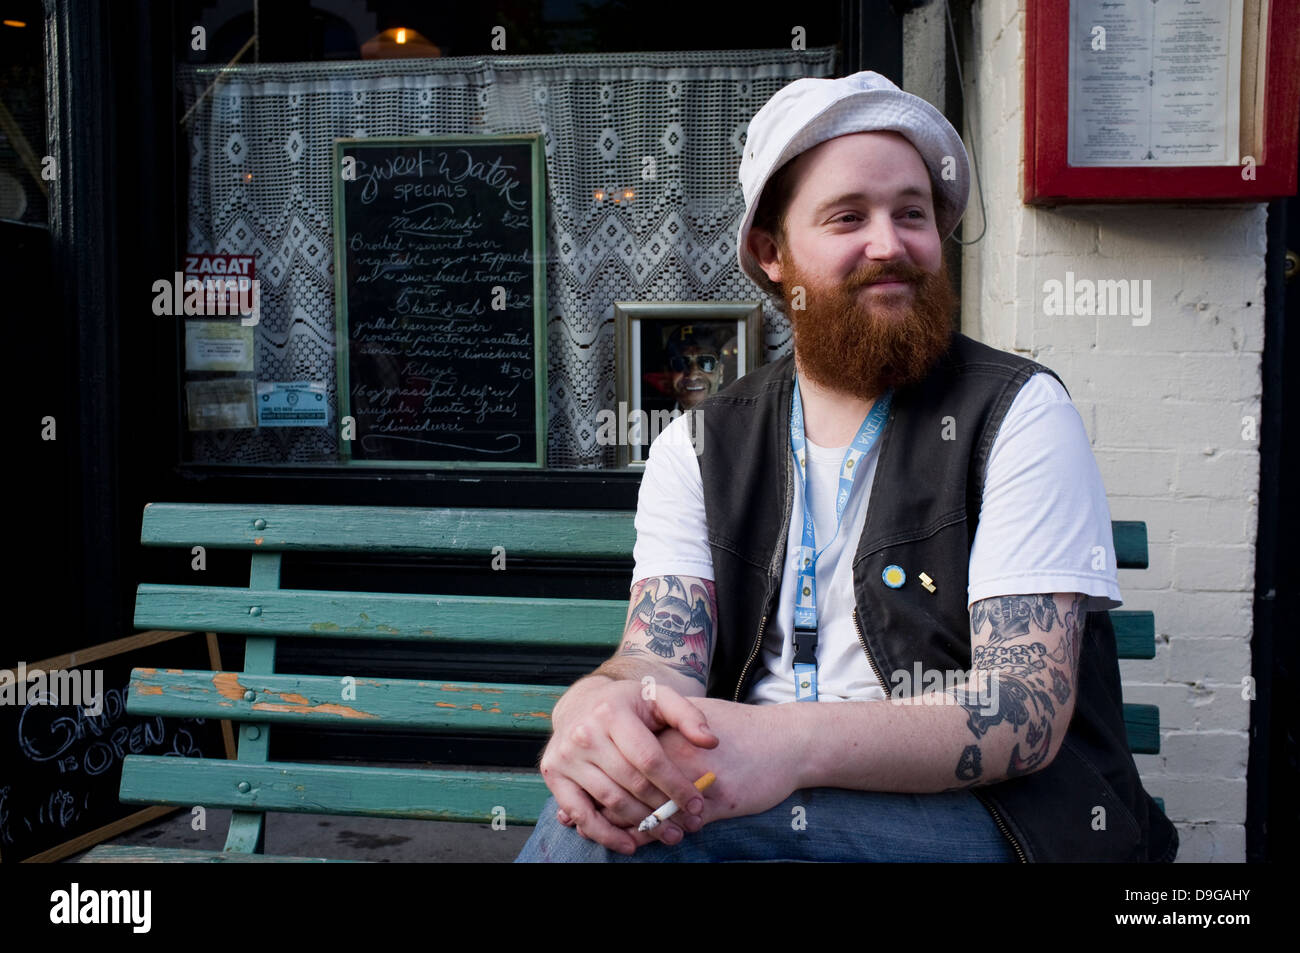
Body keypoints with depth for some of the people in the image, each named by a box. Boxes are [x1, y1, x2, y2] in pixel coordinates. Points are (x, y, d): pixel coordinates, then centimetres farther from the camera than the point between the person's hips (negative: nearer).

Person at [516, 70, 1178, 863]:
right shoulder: (699, 448, 6)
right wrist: (599, 704, -30)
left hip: (988, 814, -3)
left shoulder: (1018, 412, -5)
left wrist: (797, 744, -32)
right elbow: (661, 658, -4)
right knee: (613, 787, -28)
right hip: (757, 791, 3)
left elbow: (1028, 708, -15)